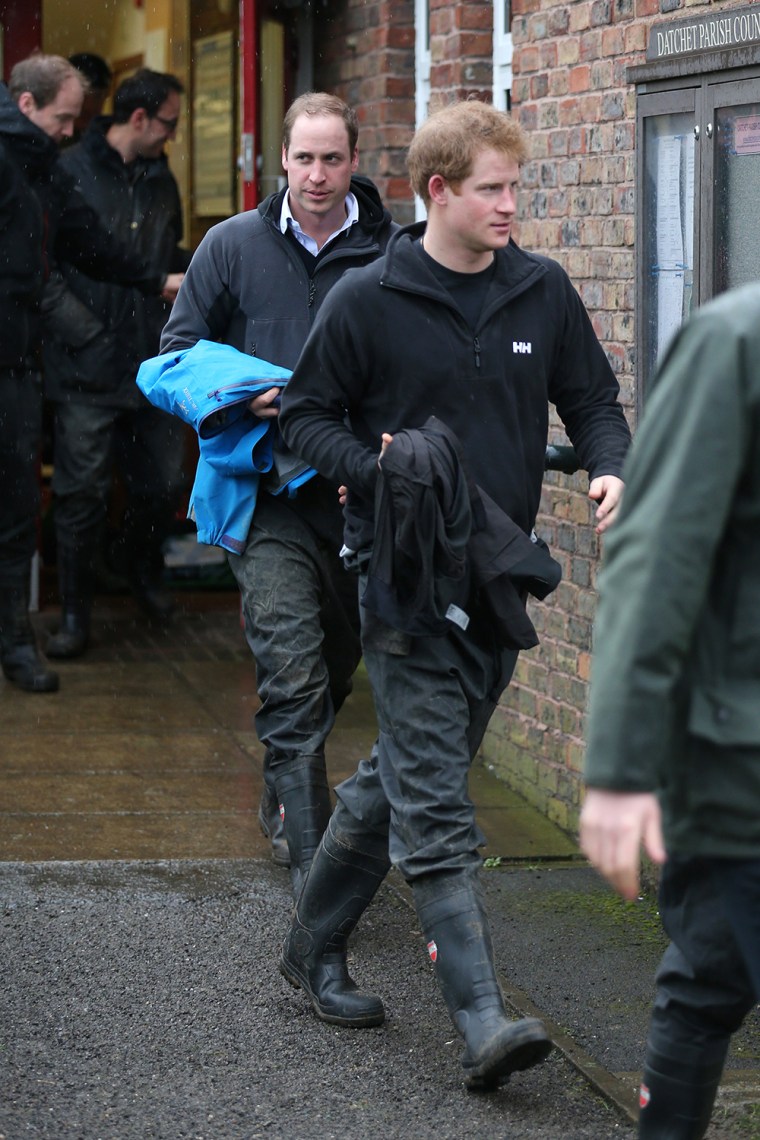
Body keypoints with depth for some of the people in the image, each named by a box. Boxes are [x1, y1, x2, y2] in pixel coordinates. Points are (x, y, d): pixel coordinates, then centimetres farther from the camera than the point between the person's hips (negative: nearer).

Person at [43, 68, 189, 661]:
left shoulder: (161, 178, 14)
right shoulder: (70, 173, -7)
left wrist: (186, 275, 8)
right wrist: (81, 332, -15)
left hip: (154, 363, 6)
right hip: (90, 367, -6)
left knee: (164, 482, 10)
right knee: (82, 493, -2)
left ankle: (146, 572, 37)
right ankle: (75, 613, 11)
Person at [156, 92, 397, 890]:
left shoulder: (390, 254, -1)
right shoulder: (234, 245, 1)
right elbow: (177, 351, 7)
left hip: (356, 493, 2)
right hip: (267, 494, -2)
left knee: (334, 671, 16)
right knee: (294, 674, -13)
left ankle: (283, 803, 41)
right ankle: (311, 855, -9)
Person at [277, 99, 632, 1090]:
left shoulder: (542, 292, 5)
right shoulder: (367, 302, -6)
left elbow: (592, 400, 14)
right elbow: (307, 416, 1)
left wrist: (610, 468, -8)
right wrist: (379, 469, -17)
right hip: (406, 573, -5)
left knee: (404, 776, 17)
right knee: (434, 803, -11)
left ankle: (316, 944, 36)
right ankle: (483, 1024, -14)